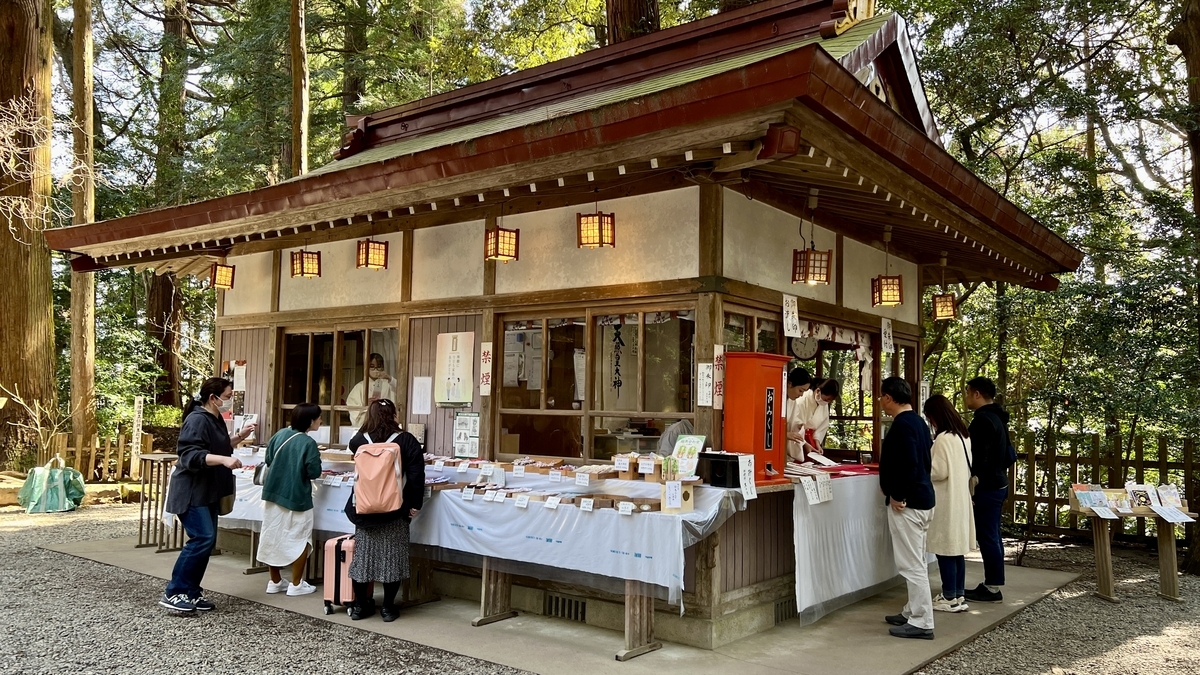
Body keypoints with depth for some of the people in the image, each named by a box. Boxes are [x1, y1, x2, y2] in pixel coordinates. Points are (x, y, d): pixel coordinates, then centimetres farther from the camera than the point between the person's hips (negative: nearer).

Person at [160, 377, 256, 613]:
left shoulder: (216, 419, 14)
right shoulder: (197, 420, -17)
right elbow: (191, 456, -27)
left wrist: (238, 438, 14)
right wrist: (224, 459, -36)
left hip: (207, 493, 10)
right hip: (190, 493, -10)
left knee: (207, 541, 8)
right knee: (202, 538, -16)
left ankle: (192, 592, 16)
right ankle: (173, 593, -7)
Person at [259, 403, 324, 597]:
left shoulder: (280, 435, 2)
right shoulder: (308, 443, -17)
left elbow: (268, 460, 11)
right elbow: (314, 473, -16)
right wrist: (316, 457, 1)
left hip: (273, 493, 6)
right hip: (296, 498, -6)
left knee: (274, 538, 14)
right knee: (300, 540, 7)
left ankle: (275, 581, 24)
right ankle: (296, 584, 11)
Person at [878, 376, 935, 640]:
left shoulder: (902, 424, -18)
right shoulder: (917, 421, 13)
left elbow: (908, 464, -27)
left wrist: (897, 496, -17)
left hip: (907, 502, -11)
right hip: (921, 498, 11)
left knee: (911, 564, -4)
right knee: (916, 561, 17)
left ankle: (921, 623, 2)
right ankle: (913, 612, 27)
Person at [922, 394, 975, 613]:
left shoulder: (943, 438, -18)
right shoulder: (963, 435, 10)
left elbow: (939, 471, -19)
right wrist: (928, 464, 21)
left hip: (946, 502, -9)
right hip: (959, 499, 9)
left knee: (945, 549, -1)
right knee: (957, 548, 13)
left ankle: (950, 598, 6)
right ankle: (958, 595, 19)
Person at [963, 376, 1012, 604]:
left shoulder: (982, 420, -18)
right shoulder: (996, 417, 14)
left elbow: (979, 458, -22)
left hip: (987, 486, -10)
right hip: (997, 483, 10)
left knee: (988, 537, -4)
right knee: (992, 536, 13)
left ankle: (992, 588, 1)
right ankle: (992, 584, 20)